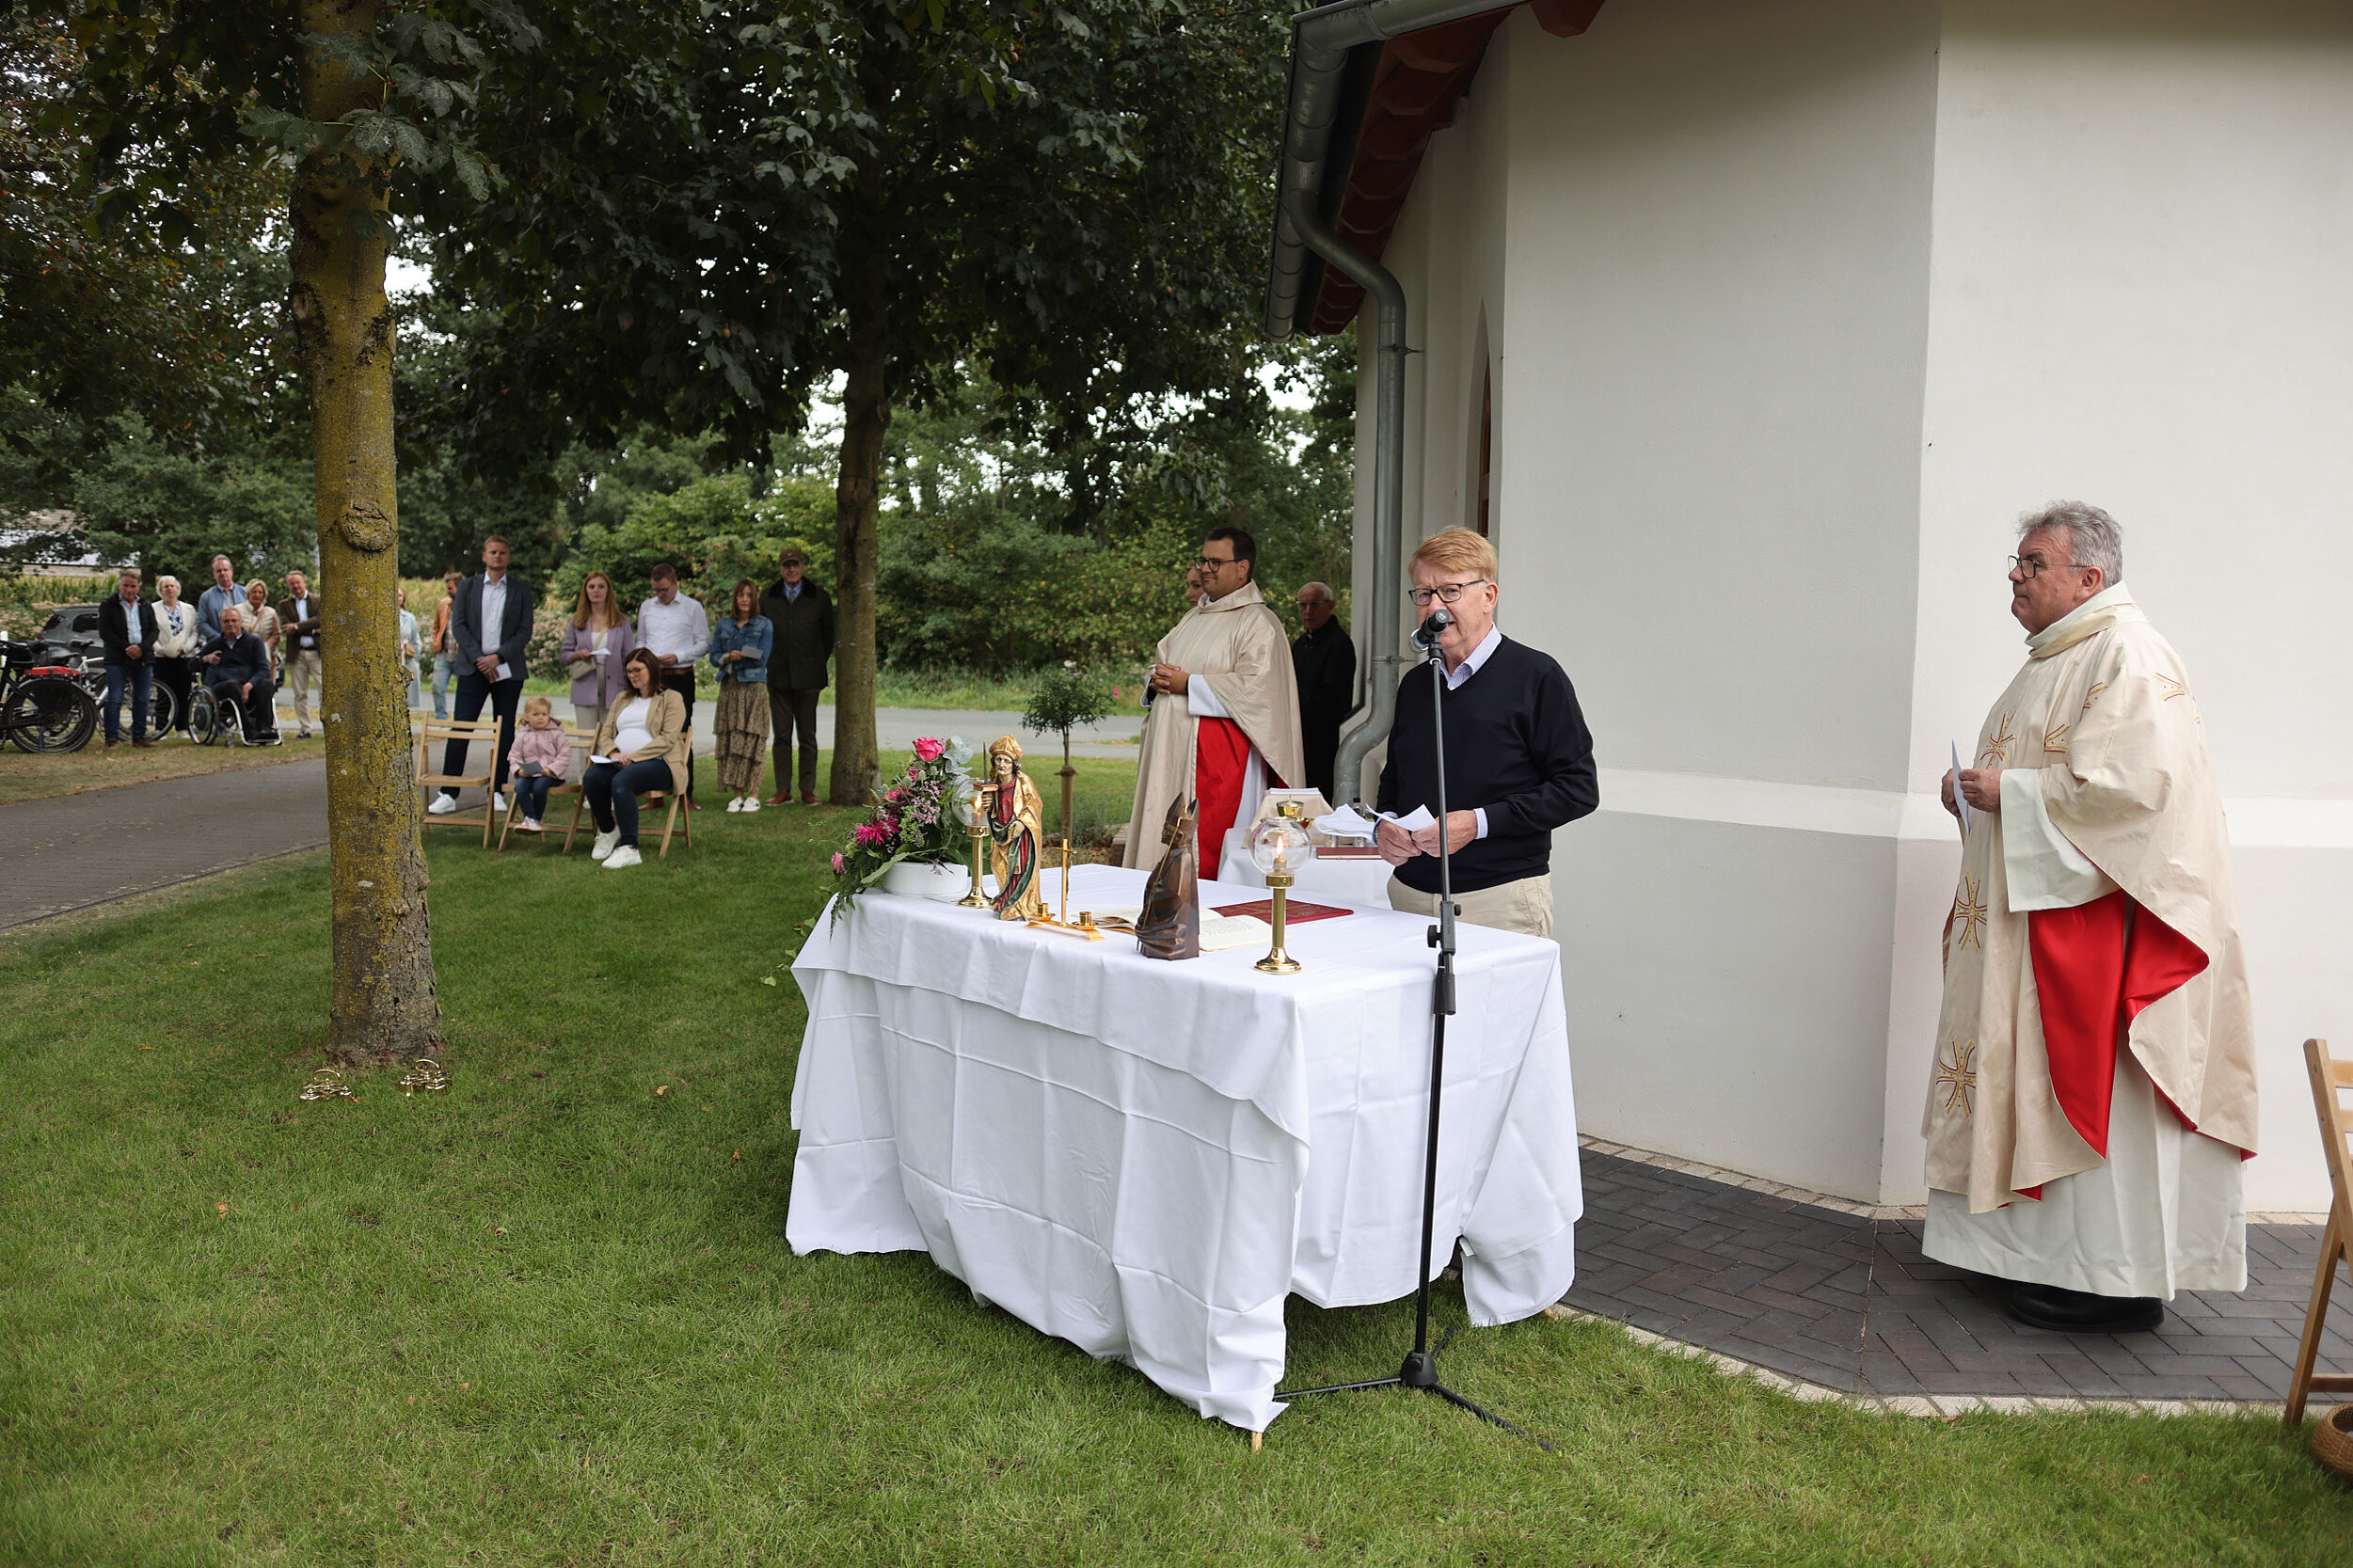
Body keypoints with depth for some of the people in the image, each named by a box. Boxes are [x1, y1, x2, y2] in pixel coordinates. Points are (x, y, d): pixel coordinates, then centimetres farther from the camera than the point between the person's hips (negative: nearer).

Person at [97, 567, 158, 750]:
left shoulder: (146, 606, 15)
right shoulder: (108, 606, 5)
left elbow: (153, 631, 9)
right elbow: (105, 632, -3)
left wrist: (141, 648, -10)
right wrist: (126, 648, -13)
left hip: (143, 658, 3)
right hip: (117, 659, -3)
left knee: (142, 700, 4)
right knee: (115, 699, -6)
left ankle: (139, 736, 11)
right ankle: (112, 738, -3)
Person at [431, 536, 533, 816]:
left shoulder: (521, 589, 8)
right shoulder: (468, 586, 10)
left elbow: (525, 631, 2)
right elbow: (458, 626, 3)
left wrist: (498, 657, -10)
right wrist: (479, 659, -8)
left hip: (507, 670, 0)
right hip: (473, 668, 0)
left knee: (505, 733, 2)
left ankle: (497, 792, 10)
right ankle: (448, 795, -4)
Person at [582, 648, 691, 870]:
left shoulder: (671, 698, 7)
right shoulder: (623, 699, 27)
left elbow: (667, 739, -6)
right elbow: (605, 734, 20)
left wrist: (633, 757, -15)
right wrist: (613, 753, -5)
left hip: (657, 762, -6)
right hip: (619, 762, 6)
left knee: (621, 781, -37)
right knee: (591, 777, -27)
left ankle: (629, 849, -36)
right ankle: (607, 831, -5)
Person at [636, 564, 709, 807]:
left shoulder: (692, 607, 2)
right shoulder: (646, 607, 15)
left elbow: (705, 643, 2)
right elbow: (640, 640, 23)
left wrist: (678, 657, -11)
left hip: (680, 677, -4)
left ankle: (686, 795, -1)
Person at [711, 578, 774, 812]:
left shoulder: (764, 625, 2)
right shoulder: (724, 624, 12)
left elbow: (762, 658, -8)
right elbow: (714, 656, 8)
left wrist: (735, 657, -9)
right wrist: (727, 658, -12)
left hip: (754, 687, -4)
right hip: (729, 687, 4)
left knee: (751, 740, -7)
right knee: (729, 740, 0)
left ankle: (753, 795, -3)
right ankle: (737, 795, 5)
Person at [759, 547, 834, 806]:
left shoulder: (820, 598, 5)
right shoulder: (767, 598, 9)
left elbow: (828, 636, 11)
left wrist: (818, 666, 7)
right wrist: (767, 665, 10)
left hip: (807, 676, -1)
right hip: (778, 676, 1)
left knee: (808, 735, 2)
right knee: (781, 735, 3)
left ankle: (808, 790, 7)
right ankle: (783, 790, 7)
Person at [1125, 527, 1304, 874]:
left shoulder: (1258, 623, -7)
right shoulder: (1195, 617, 20)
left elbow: (1255, 689, -19)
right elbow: (1166, 663, 27)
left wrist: (1188, 685, -15)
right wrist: (1158, 681, 2)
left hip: (1219, 754, -8)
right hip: (1173, 748, 8)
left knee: (1208, 851, -8)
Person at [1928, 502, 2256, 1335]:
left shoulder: (2127, 656, -14)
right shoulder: (2057, 659, 16)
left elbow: (2128, 783, -25)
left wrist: (2009, 791, -17)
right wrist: (1980, 791, 8)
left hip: (2097, 915, -10)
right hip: (2037, 913, 10)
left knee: (2098, 1090, -4)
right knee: (2046, 1081, 13)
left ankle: (2120, 1280, 6)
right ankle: (2052, 1250, 23)